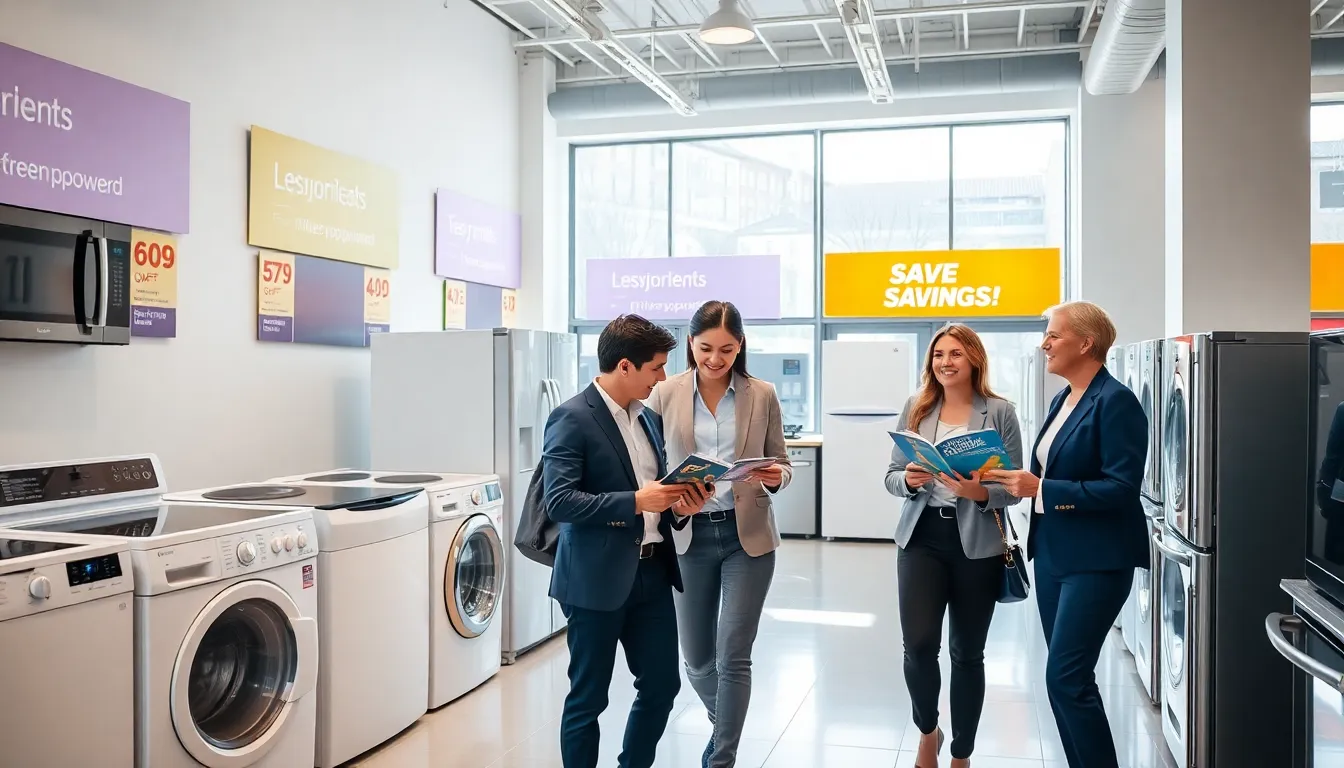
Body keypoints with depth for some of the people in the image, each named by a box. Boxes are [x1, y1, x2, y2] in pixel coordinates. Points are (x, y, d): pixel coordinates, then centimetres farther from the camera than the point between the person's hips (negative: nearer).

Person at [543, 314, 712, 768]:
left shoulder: (649, 418, 11)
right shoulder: (572, 418, -13)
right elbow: (558, 501, -20)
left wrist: (680, 504, -1)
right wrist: (636, 502, -25)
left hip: (651, 572, 7)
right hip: (597, 579, -7)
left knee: (663, 684, 13)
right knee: (588, 697, 6)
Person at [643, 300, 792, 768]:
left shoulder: (762, 395, -1)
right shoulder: (665, 395, -1)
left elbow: (781, 463, 5)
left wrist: (776, 478, -17)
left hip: (748, 536, -1)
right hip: (688, 536, 1)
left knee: (733, 656, -3)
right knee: (696, 659, 13)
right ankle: (724, 726, 43)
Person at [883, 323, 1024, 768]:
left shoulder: (999, 412, -2)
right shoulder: (916, 408, 6)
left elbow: (1014, 487, -2)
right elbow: (892, 476, 8)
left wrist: (981, 493, -21)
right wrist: (909, 480, -14)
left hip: (978, 546, -1)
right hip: (922, 539, 2)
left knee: (968, 652, 9)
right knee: (918, 644, -8)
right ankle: (928, 732, 22)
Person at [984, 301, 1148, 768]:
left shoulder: (1115, 401, -14)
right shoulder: (1064, 399, 13)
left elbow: (1121, 487, -20)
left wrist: (1041, 490, -24)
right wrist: (1021, 480, 4)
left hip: (1095, 560, -9)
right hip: (1053, 553, 9)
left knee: (1067, 678, -8)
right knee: (1065, 677, 14)